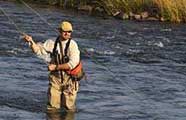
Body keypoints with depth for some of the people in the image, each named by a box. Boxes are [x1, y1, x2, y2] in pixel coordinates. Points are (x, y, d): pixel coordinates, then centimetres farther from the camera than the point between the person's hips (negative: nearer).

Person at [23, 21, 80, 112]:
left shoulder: (72, 45, -12)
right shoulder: (53, 43, 1)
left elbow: (72, 64, -21)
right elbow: (38, 50, 1)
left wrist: (56, 67, -19)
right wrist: (31, 41, -17)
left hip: (69, 79, -3)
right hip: (55, 78, 3)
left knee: (69, 108, 3)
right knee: (52, 108, 4)